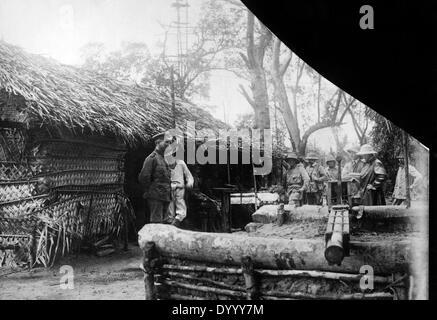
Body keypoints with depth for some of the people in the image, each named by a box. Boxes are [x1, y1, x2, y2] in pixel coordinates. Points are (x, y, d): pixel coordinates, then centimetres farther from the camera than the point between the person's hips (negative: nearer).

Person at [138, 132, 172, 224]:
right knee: (156, 223, -8)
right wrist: (150, 191, -8)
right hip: (155, 198, -9)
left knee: (166, 222, 10)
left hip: (165, 198, 9)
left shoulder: (163, 159, 19)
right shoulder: (152, 158, -9)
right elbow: (143, 177, -15)